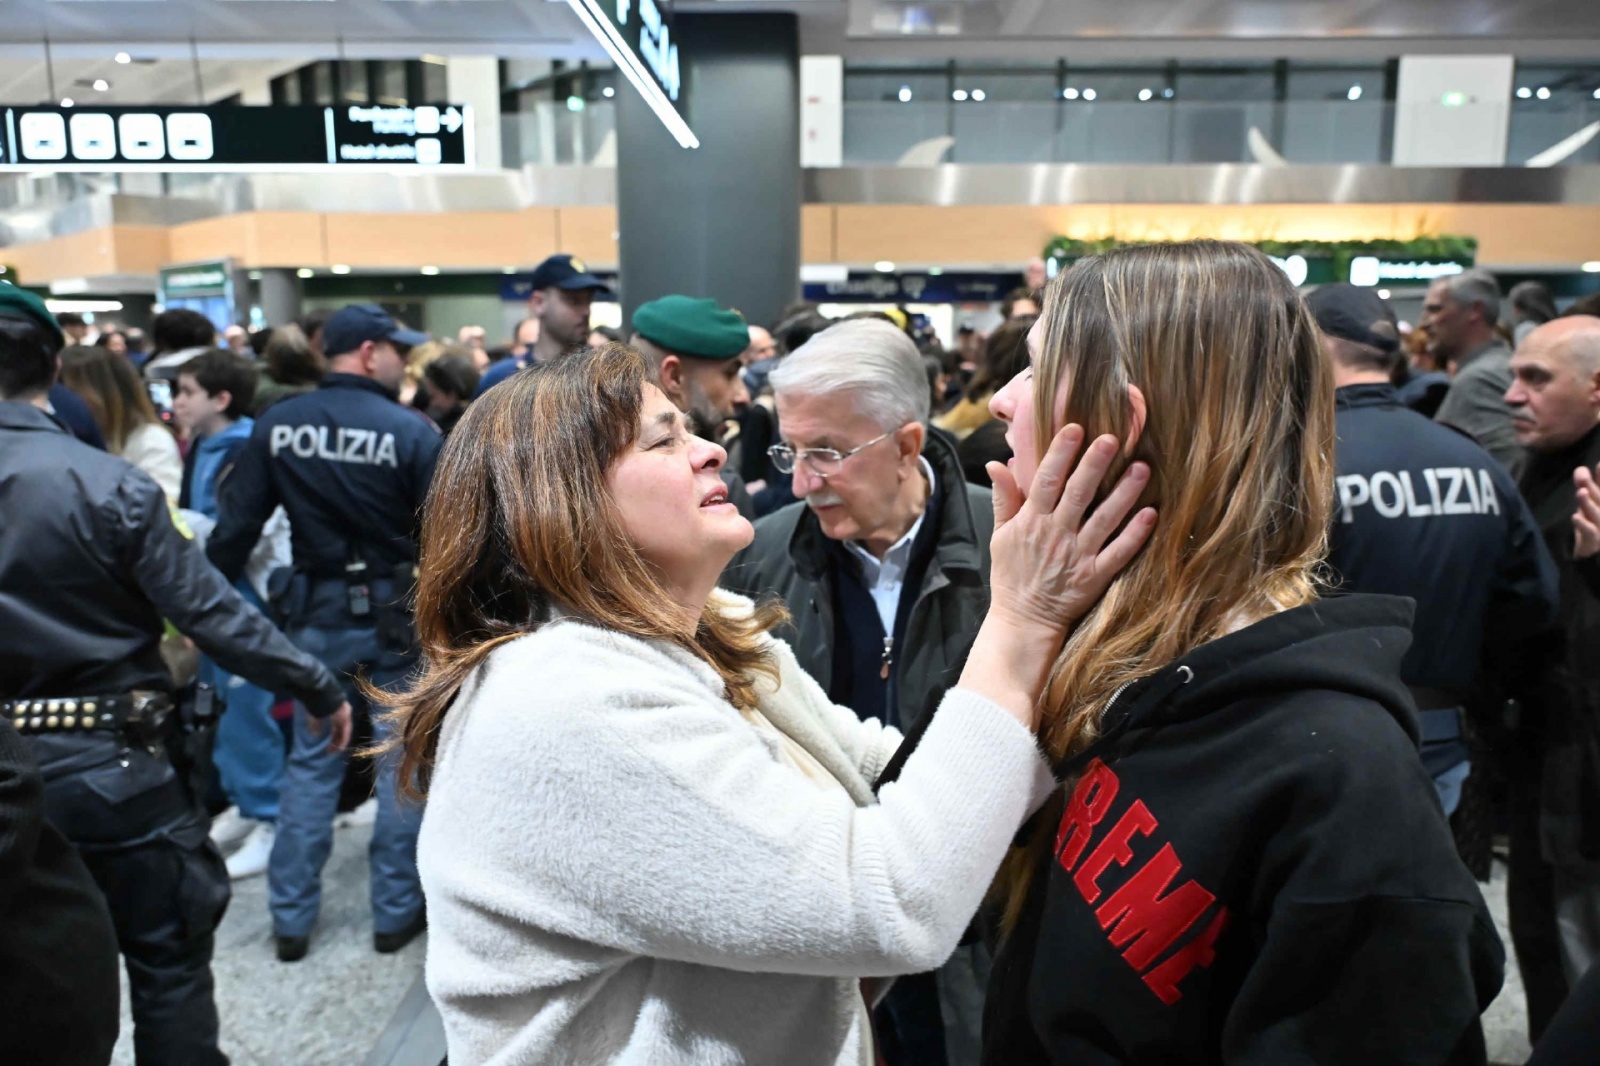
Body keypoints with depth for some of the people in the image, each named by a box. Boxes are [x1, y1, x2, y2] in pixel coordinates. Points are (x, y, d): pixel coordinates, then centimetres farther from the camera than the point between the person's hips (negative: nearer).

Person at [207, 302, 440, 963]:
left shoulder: (276, 425, -2)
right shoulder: (411, 430, -13)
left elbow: (235, 525, 0)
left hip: (314, 616, 4)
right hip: (395, 615, -3)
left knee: (310, 761, 15)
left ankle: (291, 918, 22)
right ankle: (396, 911, 20)